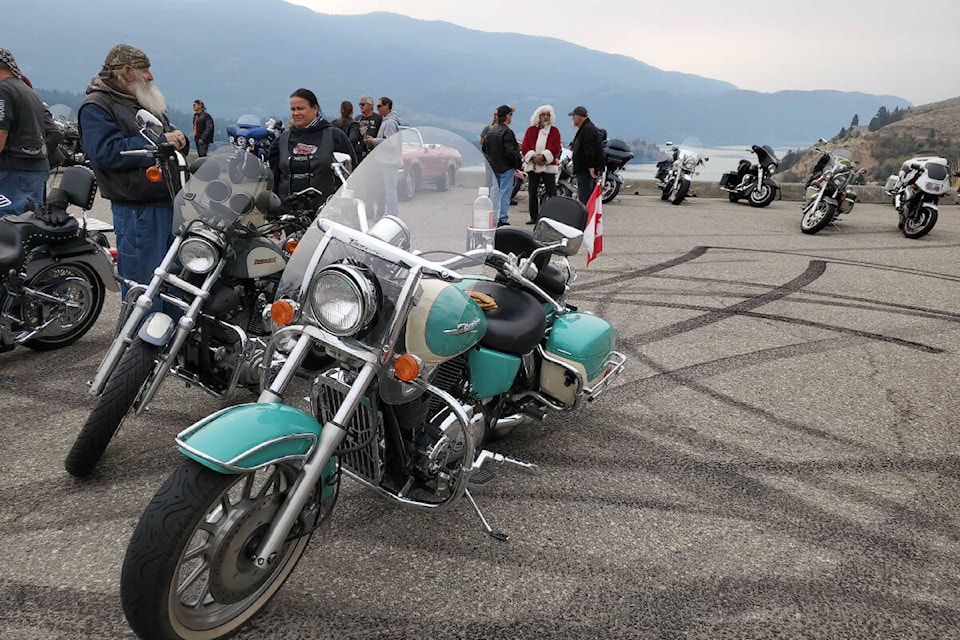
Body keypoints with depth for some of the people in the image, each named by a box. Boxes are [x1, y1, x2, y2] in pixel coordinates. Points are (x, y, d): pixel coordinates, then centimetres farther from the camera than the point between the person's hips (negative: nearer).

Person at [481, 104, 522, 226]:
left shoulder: (490, 131, 10)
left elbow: (485, 149, 17)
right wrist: (519, 163, -11)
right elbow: (510, 152, -22)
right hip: (506, 167, -8)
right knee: (505, 192, -3)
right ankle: (503, 220, -3)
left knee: (494, 192, 14)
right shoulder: (507, 132, -17)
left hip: (494, 167, 8)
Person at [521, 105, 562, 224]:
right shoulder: (530, 130, 10)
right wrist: (534, 158, -12)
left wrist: (543, 157, -18)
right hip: (532, 165, 2)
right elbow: (524, 147, 3)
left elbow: (555, 148, -4)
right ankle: (534, 217, 13)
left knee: (552, 193, -6)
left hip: (549, 165, -2)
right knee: (532, 192, 5)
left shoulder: (554, 131, 6)